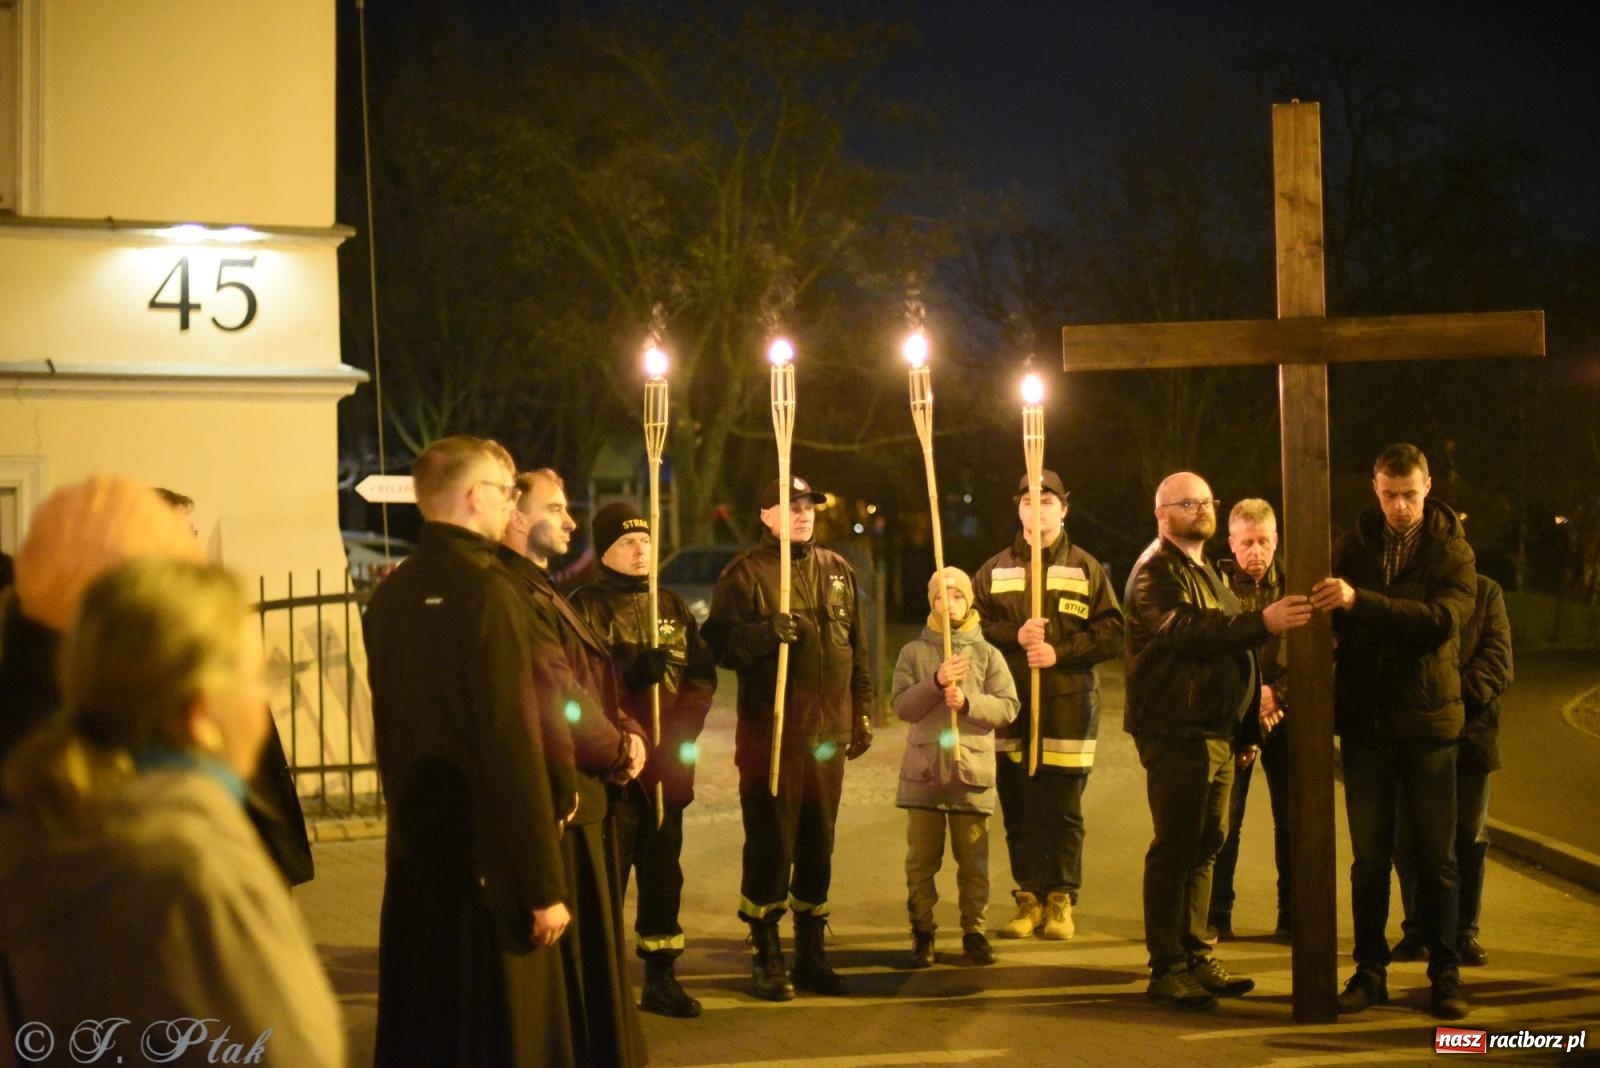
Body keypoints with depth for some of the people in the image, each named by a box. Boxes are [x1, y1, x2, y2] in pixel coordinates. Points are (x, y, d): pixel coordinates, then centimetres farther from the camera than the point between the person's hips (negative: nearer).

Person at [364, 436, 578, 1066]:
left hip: (413, 853, 7)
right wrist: (545, 884, -17)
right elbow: (514, 746, -20)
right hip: (488, 862, -7)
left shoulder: (392, 593, 6)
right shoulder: (487, 590, -16)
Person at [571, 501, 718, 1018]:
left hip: (667, 762, 5)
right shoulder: (587, 606, 0)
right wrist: (632, 671, -27)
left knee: (663, 867, 10)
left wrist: (679, 730, -8)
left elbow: (702, 675, 9)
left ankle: (660, 977, 19)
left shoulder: (672, 607, 15)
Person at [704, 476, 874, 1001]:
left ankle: (811, 954, 21)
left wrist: (861, 713, 15)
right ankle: (766, 958, 9)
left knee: (818, 845, 11)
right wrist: (765, 633, -27)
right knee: (770, 845, -2)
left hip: (827, 731, 5)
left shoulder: (836, 570, 14)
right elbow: (720, 642, -10)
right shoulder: (745, 572, -3)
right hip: (769, 729, -5)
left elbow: (857, 648, 18)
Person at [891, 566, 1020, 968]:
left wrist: (968, 702, -16)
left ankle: (974, 931, 14)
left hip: (972, 770, 0)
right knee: (921, 858, 4)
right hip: (924, 769, 0)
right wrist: (936, 683, -18)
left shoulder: (988, 654, 6)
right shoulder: (913, 652, 6)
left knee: (973, 859, 4)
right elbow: (902, 705, -5)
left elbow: (1008, 707, -1)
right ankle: (922, 932, 13)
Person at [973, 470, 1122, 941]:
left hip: (1068, 708, -2)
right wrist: (1014, 636, -10)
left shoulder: (1086, 569, 5)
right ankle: (1028, 898, 13)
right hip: (1011, 708, 2)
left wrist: (1061, 652, -12)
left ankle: (1061, 900, 9)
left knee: (1064, 812, 1)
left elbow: (1111, 631, -1)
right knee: (1019, 812, 4)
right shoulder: (994, 571, 11)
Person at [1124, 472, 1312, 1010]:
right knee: (1175, 846, -8)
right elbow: (1186, 629, -28)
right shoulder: (1157, 571, -10)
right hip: (1176, 732, -9)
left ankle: (1194, 955, 20)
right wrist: (1261, 622, -39)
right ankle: (1166, 969, -4)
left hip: (1215, 731, 9)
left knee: (1205, 844, 12)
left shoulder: (1204, 570, 22)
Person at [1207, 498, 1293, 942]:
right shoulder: (1216, 582, -1)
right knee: (1223, 818, -2)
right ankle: (1216, 916, 6)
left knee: (1292, 818, 4)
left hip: (1285, 716, 2)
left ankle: (1291, 916, 14)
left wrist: (1278, 693, -11)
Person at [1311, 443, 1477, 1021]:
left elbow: (1440, 620, -20)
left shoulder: (1452, 552, -3)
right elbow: (1326, 624, 6)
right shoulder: (1352, 548, 5)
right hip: (1365, 725, 2)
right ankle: (1370, 970, 16)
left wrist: (1360, 601, -30)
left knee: (1436, 858, 5)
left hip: (1428, 725, -2)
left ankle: (1445, 973, 14)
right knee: (1369, 857, 8)